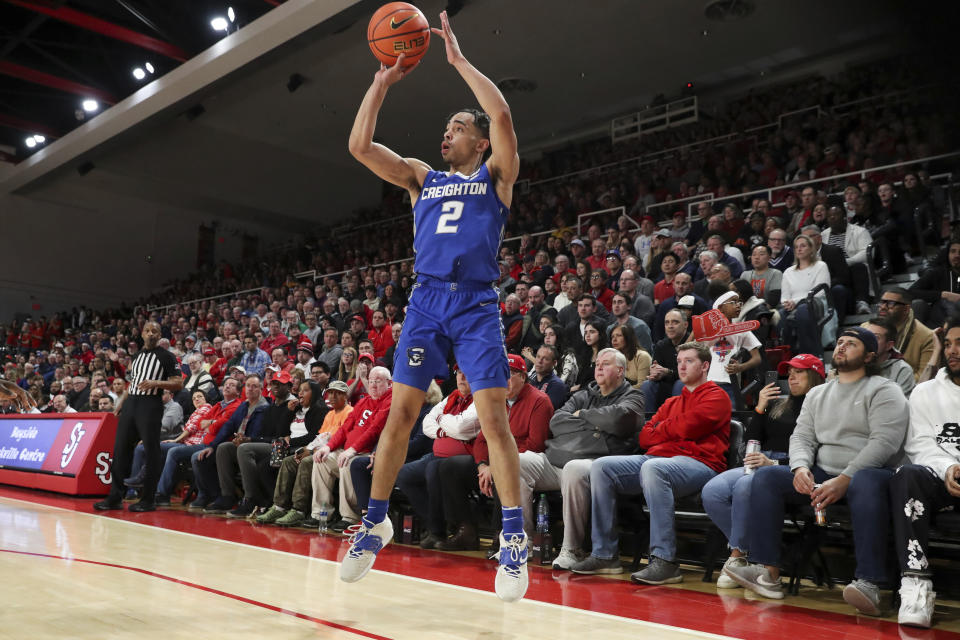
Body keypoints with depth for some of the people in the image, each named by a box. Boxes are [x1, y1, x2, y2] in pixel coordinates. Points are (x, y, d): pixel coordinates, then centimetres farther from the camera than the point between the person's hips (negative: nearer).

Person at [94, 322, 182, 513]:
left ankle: (148, 499, 3)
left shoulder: (166, 356, -1)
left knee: (151, 452, -3)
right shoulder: (137, 356, 19)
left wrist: (155, 383, -20)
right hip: (131, 404, 7)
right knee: (120, 449, 5)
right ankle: (115, 497, 12)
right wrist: (121, 404, 18)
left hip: (151, 406, -7)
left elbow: (178, 383, -7)